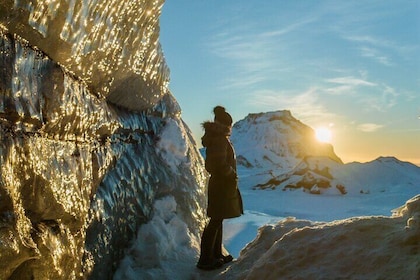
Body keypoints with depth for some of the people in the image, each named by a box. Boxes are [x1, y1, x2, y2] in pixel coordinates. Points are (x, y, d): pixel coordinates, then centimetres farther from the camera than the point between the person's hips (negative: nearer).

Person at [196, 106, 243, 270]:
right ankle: (205, 260, 3)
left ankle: (217, 255, 28)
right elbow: (221, 164, -27)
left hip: (219, 183, 10)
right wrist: (232, 174, -11)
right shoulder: (220, 140, -18)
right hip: (222, 184, -10)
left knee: (218, 220, 16)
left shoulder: (215, 138, 13)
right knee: (215, 221, -4)